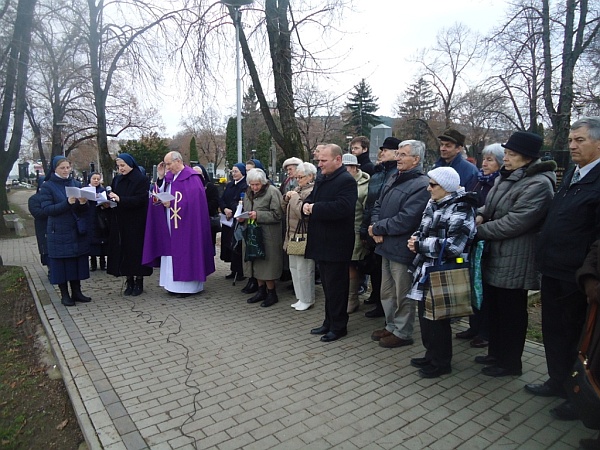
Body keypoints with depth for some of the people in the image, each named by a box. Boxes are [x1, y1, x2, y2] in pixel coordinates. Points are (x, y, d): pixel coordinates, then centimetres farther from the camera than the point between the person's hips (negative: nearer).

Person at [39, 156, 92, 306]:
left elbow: (85, 209, 10)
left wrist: (83, 203, -15)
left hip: (77, 231, 4)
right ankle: (64, 295, 13)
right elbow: (46, 209, -11)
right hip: (59, 232, -4)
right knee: (60, 262, 2)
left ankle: (76, 292, 18)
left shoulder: (76, 184, 10)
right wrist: (67, 203, -25)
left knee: (77, 260, 7)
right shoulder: (47, 186, -2)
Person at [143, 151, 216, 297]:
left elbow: (192, 200, -20)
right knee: (171, 253, 9)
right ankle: (175, 284, 18)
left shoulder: (191, 178, -11)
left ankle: (188, 286, 7)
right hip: (170, 225, 8)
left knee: (184, 253, -3)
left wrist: (171, 203, -18)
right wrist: (160, 177, 1)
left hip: (184, 226, -8)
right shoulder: (169, 176, 12)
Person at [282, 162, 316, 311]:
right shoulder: (298, 190, 15)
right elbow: (285, 209, 18)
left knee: (304, 269, -2)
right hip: (293, 235, 10)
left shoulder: (313, 191, -14)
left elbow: (303, 212, -25)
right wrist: (287, 198, 0)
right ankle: (301, 297, 27)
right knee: (294, 267, 15)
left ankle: (307, 300, 14)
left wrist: (295, 197, -14)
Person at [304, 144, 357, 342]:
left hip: (336, 244, -9)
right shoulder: (321, 179, 14)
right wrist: (306, 205, -5)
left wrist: (315, 208, -20)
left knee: (335, 286, 2)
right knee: (327, 285, 18)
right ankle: (329, 322, 31)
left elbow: (342, 207, -29)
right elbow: (311, 199, 20)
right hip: (322, 242, 9)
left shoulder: (346, 181, -15)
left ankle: (339, 326, 17)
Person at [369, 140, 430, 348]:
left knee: (403, 295, 8)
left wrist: (377, 228, -13)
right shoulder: (394, 179, 13)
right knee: (387, 292, 20)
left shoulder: (421, 185, -17)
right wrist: (377, 228, -6)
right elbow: (378, 206, 13)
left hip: (402, 249, -9)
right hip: (387, 245, 9)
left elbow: (405, 220, -24)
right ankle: (391, 326, 38)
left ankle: (402, 333, 25)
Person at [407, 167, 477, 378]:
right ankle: (431, 355, 34)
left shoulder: (460, 209, -16)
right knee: (425, 314, 16)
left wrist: (419, 245, -18)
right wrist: (416, 238, -3)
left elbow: (452, 245, -25)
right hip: (426, 269, 8)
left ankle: (442, 362, 23)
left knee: (437, 318, 4)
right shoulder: (433, 204, 11)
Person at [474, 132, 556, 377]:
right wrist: (480, 215, -2)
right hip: (495, 256, 9)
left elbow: (514, 222, -25)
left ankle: (510, 362, 24)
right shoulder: (506, 177, 11)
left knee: (511, 312, 6)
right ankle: (496, 353, 36)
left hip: (514, 262, -9)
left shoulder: (538, 184, -19)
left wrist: (479, 230, -15)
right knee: (494, 307, 19)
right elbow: (491, 205, 21)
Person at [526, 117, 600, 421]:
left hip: (575, 276, -9)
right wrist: (546, 255, 13)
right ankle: (558, 382, 39)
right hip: (554, 270, 9)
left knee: (575, 336, 8)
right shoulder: (571, 175, 12)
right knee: (552, 329, 20)